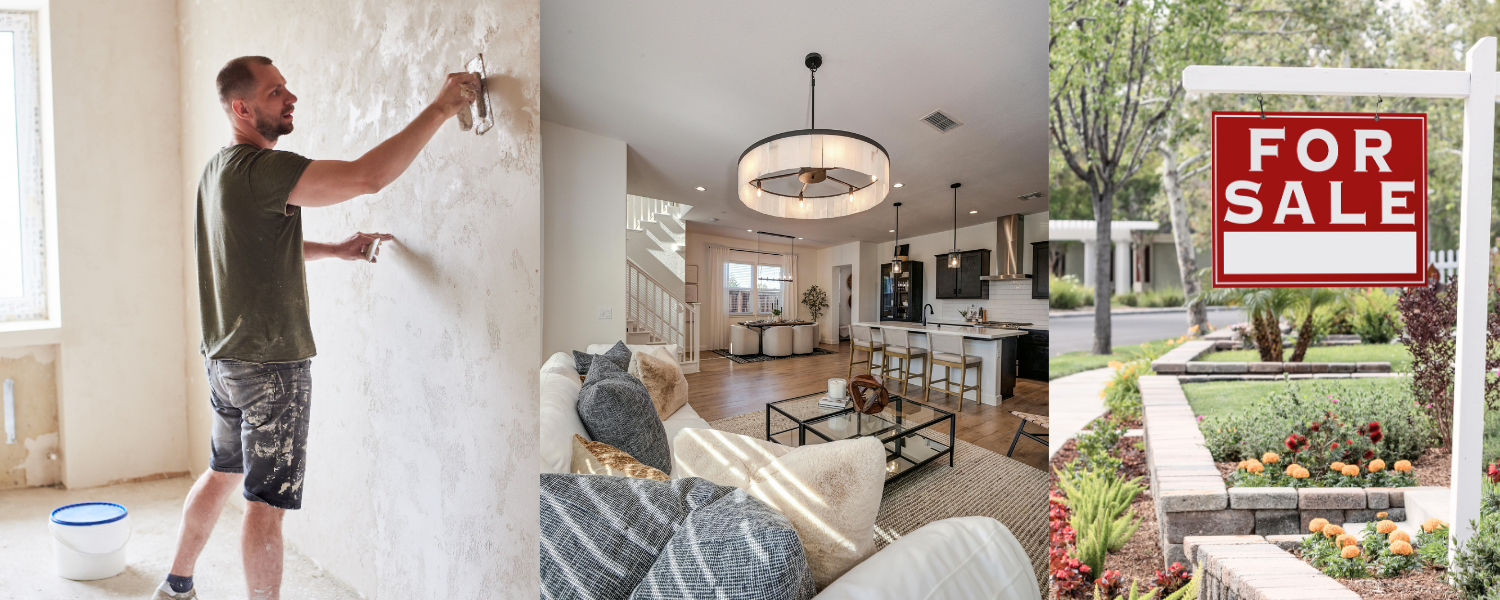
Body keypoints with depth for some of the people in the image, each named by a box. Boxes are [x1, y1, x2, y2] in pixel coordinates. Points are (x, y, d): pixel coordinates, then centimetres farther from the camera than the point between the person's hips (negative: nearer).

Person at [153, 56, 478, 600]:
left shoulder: (217, 169, 12)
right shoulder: (259, 169, -20)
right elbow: (366, 176, -32)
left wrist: (335, 249, 12)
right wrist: (441, 107, -28)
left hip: (226, 359, 10)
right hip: (271, 363, -10)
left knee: (222, 474, 26)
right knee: (267, 502, 2)